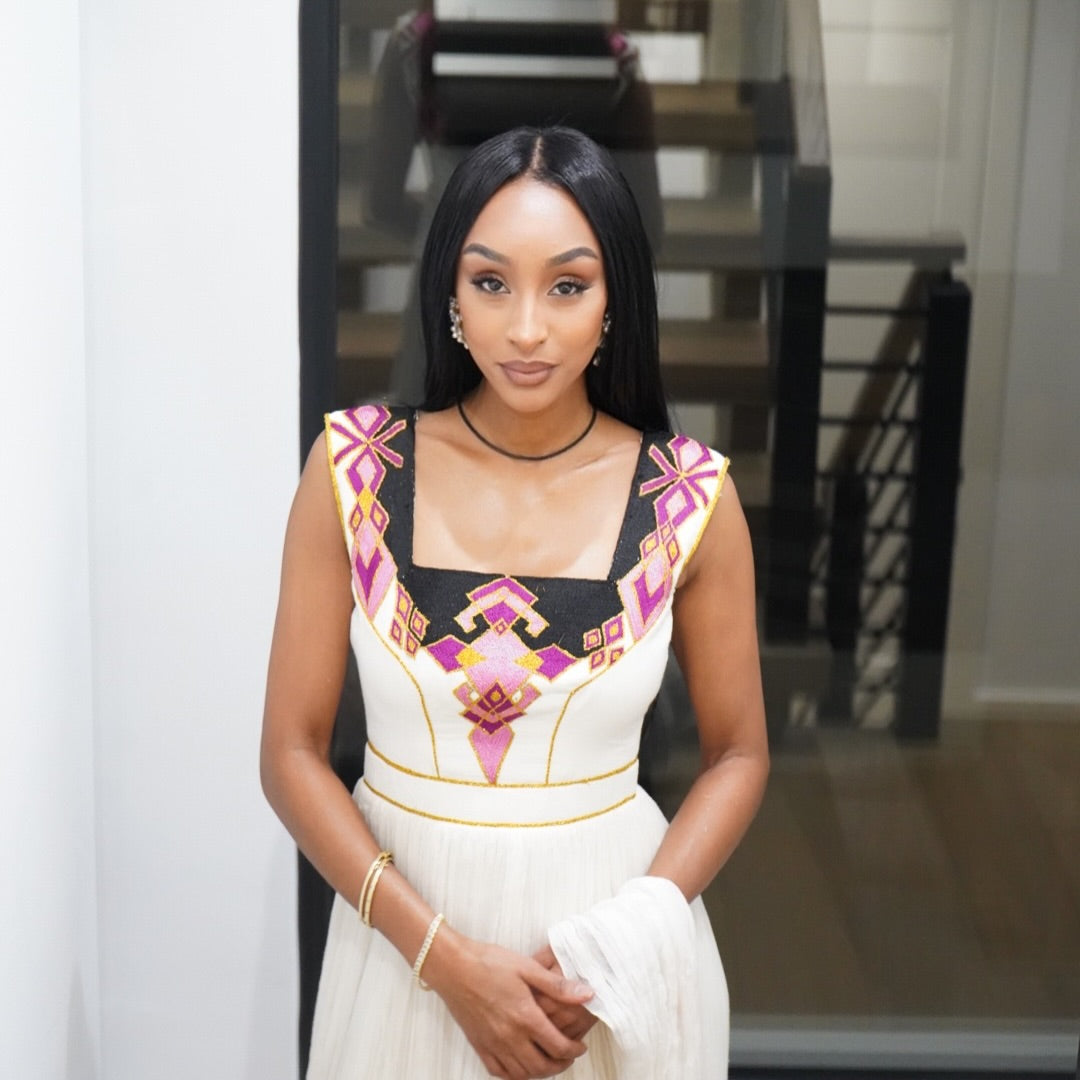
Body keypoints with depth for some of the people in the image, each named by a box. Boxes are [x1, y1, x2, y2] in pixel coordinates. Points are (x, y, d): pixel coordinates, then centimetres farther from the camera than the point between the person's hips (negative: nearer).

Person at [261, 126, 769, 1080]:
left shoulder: (690, 499, -9)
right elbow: (292, 751, -6)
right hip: (403, 922, 0)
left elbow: (738, 754, 1)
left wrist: (615, 947, -12)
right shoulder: (353, 470, -9)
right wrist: (445, 955, -14)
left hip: (619, 934, 0)